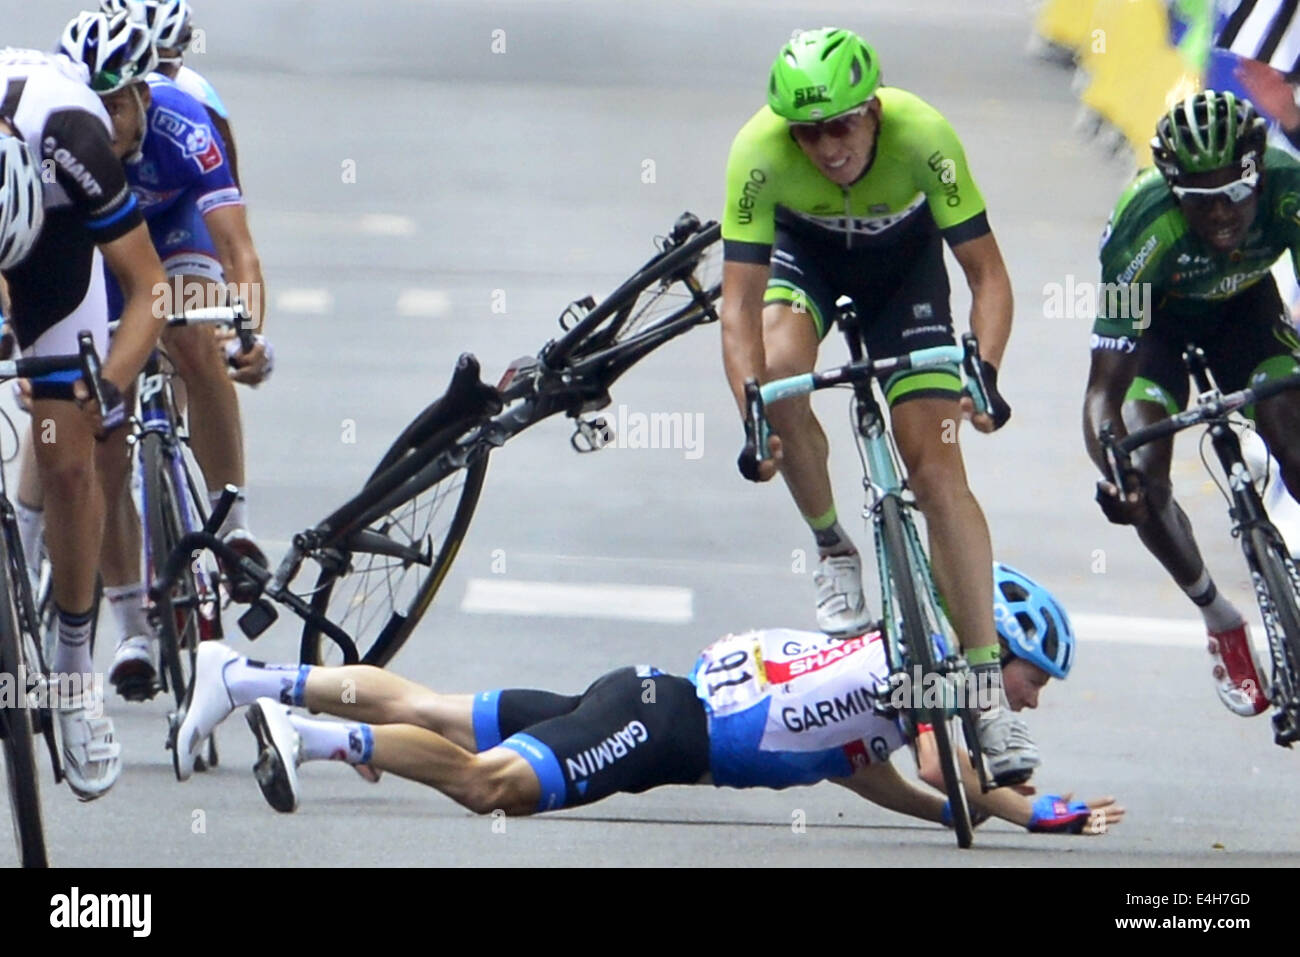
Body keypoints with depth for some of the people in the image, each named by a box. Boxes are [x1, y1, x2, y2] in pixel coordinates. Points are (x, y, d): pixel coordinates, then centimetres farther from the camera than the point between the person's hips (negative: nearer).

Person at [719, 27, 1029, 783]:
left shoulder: (923, 137, -36)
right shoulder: (760, 153, -35)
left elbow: (988, 274, -30)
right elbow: (741, 304, -34)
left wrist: (985, 372, -46)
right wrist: (753, 416, -47)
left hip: (902, 257, -1)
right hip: (804, 247, 1)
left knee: (938, 466, -12)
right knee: (783, 370, -32)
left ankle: (988, 687, -13)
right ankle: (834, 552, -5)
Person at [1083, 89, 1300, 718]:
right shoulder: (1145, 229, -41)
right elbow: (1103, 388, -39)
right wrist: (1109, 470, -58)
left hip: (1240, 303, 1)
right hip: (1154, 315, -1)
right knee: (1143, 482, -17)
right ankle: (1219, 619, 7)